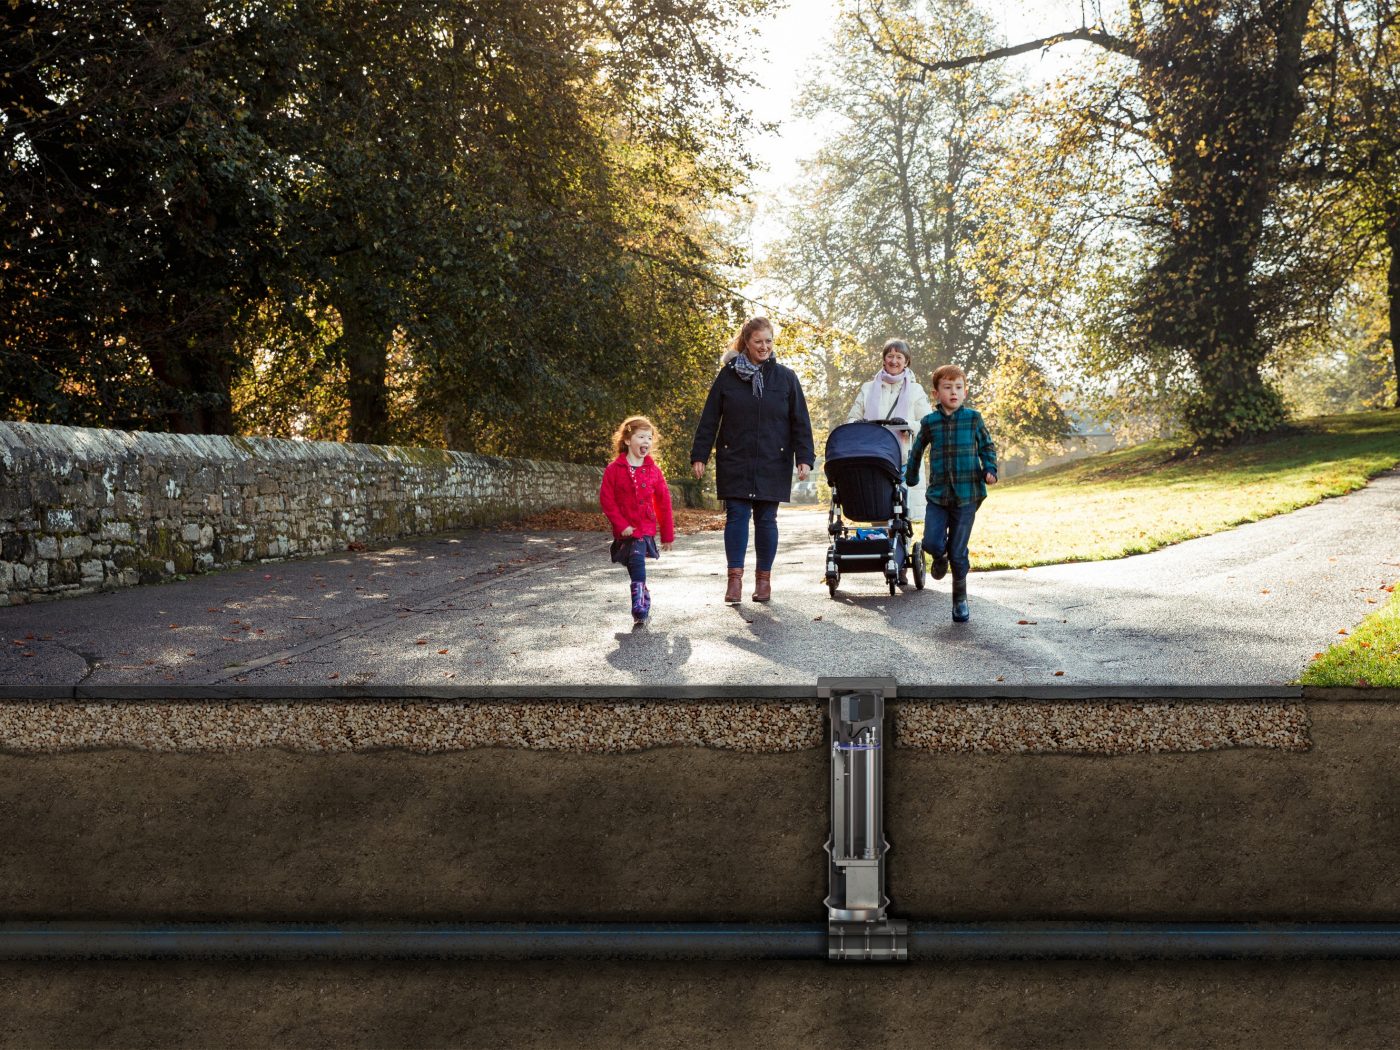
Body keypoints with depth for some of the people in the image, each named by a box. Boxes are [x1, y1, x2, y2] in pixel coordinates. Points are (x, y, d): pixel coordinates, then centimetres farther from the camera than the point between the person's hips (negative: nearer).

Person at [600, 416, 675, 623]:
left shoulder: (653, 471, 2)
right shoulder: (614, 469, -2)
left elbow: (663, 503, 7)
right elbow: (606, 499, -4)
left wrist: (667, 534, 9)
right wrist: (620, 524, -11)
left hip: (646, 528, -1)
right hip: (625, 530, 1)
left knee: (637, 559, -22)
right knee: (635, 568, 9)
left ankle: (639, 606, -22)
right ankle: (645, 601, 27)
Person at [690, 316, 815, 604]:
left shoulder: (785, 377, 4)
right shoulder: (728, 375, 3)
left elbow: (800, 421, 4)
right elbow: (709, 419, 4)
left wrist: (804, 458, -4)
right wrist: (699, 456, -1)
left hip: (773, 463, 0)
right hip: (734, 462, 0)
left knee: (766, 519, 4)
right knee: (737, 515, -5)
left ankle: (764, 579, 14)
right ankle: (735, 577, -2)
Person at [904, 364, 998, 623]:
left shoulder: (973, 418, -1)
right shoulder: (929, 422, 2)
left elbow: (987, 447, 9)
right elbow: (917, 450, 17)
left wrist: (990, 470, -8)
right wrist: (911, 477, 25)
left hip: (966, 495, -1)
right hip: (937, 494, 1)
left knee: (958, 552, 2)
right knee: (931, 542, -14)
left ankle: (960, 599, 23)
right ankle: (941, 558, 25)